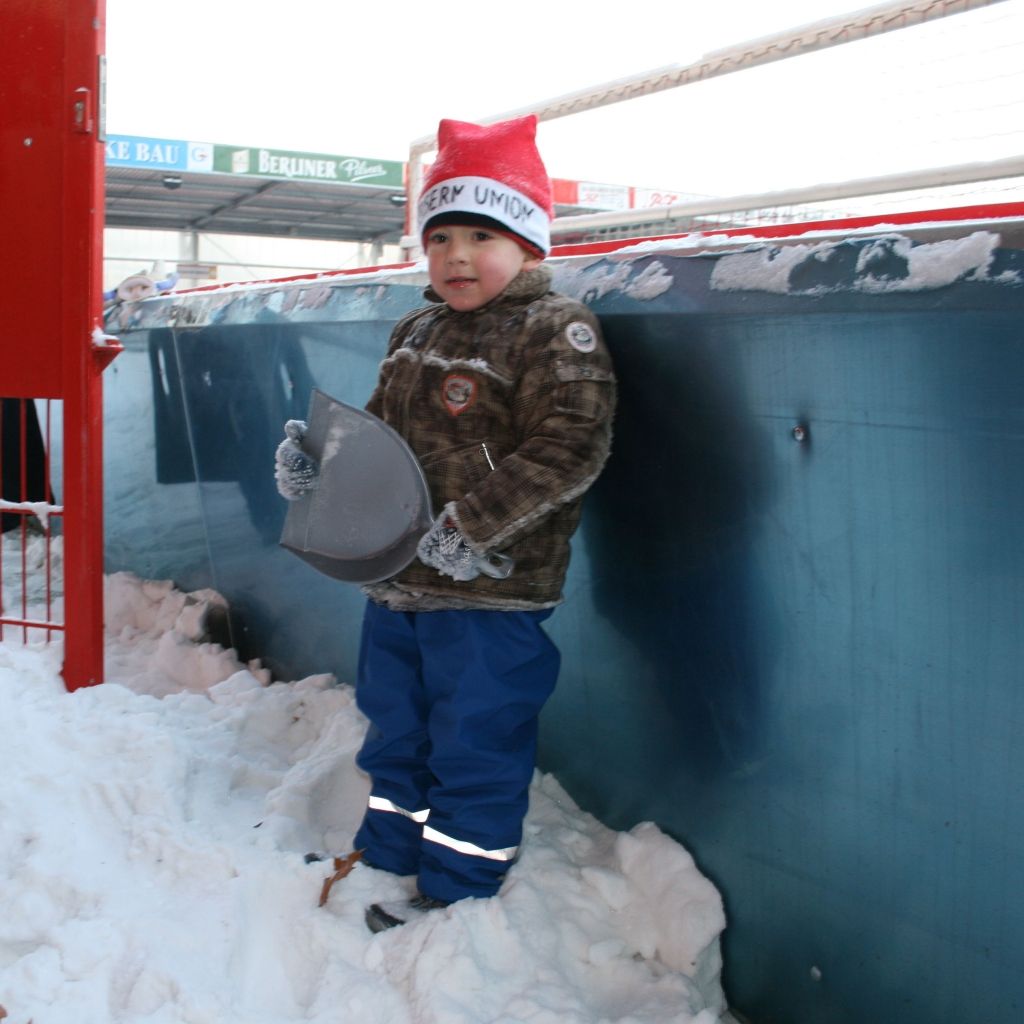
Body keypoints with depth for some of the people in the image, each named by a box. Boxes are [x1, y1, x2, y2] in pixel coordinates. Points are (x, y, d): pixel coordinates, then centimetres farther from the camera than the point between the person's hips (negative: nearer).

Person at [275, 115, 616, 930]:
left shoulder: (555, 332, -12)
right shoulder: (416, 335, 13)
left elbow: (566, 449, -22)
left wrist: (474, 526, -24)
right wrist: (320, 462, 5)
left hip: (488, 595, -8)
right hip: (398, 586, 8)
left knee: (473, 747, 3)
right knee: (396, 732, 21)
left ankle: (456, 890, 20)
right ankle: (388, 859, 38)